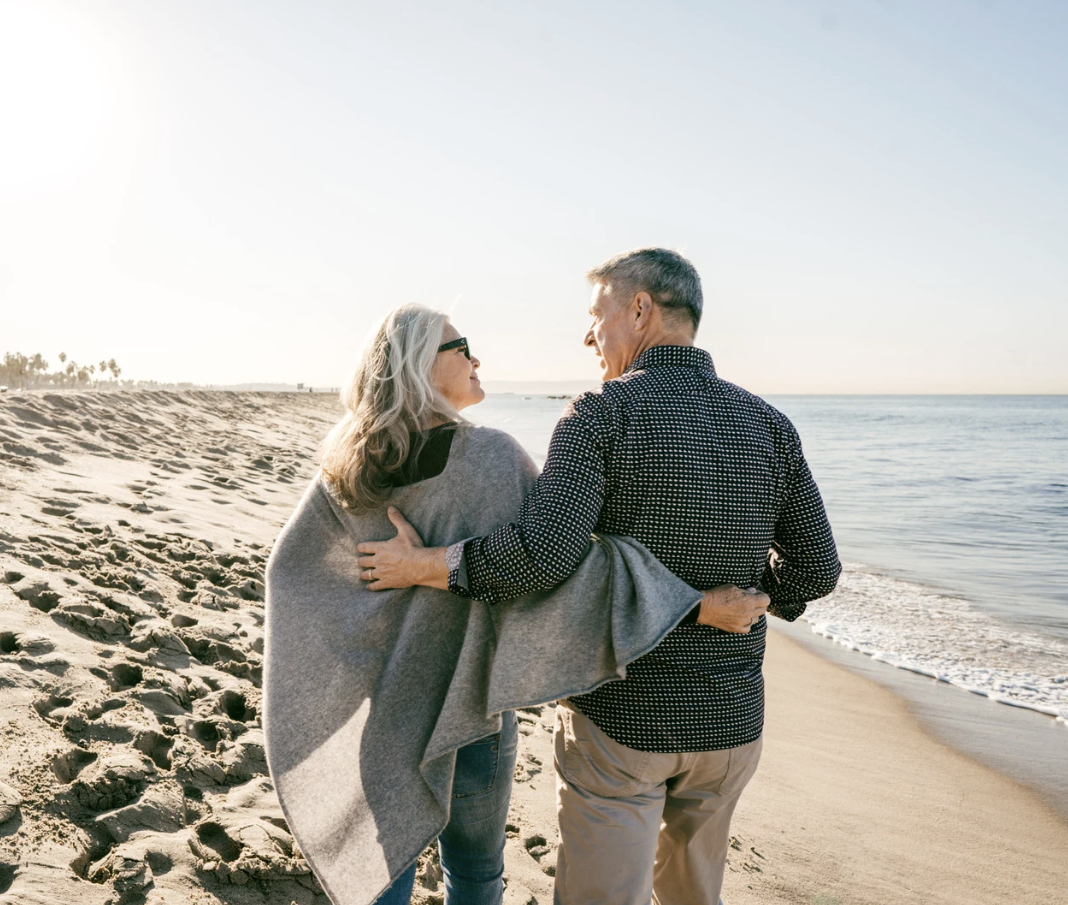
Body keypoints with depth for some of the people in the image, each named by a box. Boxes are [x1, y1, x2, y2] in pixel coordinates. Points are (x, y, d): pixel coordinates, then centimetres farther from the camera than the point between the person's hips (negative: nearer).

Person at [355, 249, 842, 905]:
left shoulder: (601, 416, -15)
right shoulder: (770, 426, 0)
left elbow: (543, 554, -27)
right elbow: (817, 568, 3)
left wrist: (425, 565, -13)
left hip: (621, 718, -5)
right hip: (733, 722, 5)